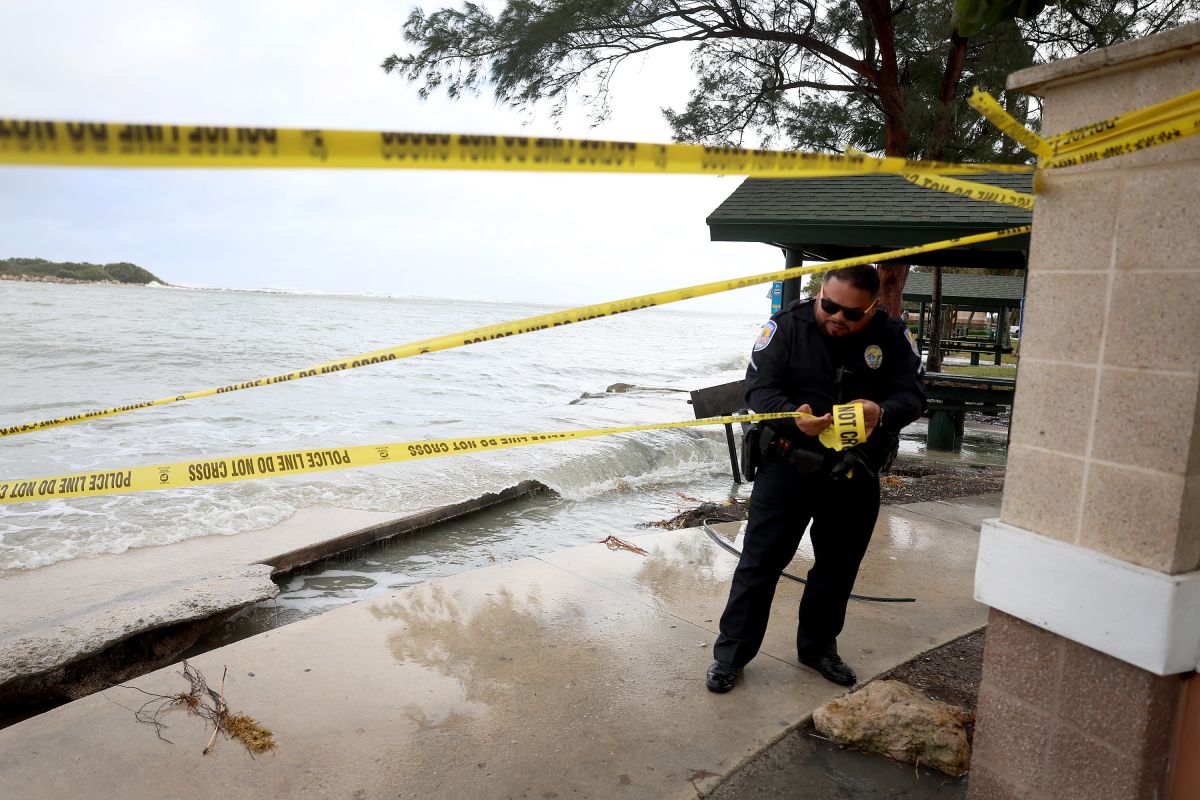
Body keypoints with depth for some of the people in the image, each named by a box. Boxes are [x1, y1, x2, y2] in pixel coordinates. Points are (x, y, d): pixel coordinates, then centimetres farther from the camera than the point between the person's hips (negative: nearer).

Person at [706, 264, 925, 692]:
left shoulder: (893, 336, -5)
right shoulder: (788, 325, -11)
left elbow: (912, 395, -7)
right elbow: (758, 387, -13)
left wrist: (882, 412, -31)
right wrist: (794, 417, -33)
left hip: (856, 475, 3)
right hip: (789, 463, -3)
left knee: (838, 566, 16)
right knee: (761, 560, 2)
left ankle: (818, 647, 36)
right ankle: (731, 652, 15)